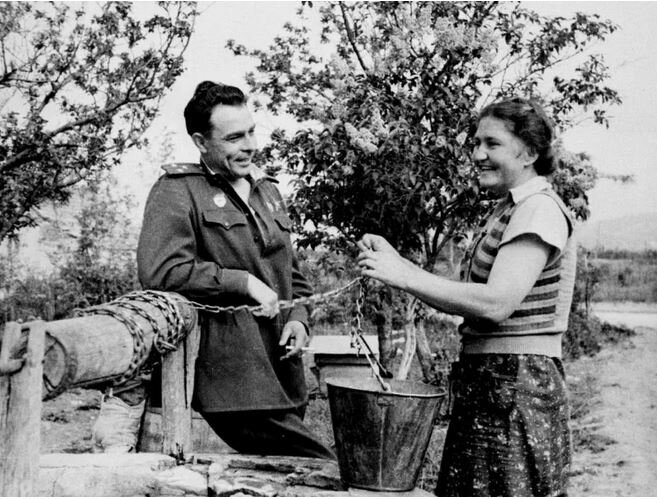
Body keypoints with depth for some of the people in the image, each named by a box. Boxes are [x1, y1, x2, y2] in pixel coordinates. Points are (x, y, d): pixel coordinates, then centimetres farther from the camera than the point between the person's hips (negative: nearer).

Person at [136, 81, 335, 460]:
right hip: (231, 381, -8)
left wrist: (298, 318, 7)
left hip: (282, 376, 8)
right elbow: (160, 272, -18)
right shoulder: (177, 191, -4)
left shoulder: (267, 190, 21)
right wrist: (243, 282, -15)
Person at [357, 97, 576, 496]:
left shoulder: (540, 209, -12)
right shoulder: (509, 211, 18)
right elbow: (465, 301, 13)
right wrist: (395, 262, 2)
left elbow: (495, 304, -24)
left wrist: (402, 275, -21)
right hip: (486, 385, 9)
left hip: (517, 388, -9)